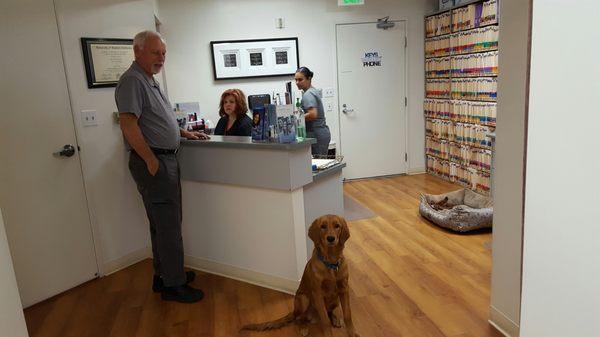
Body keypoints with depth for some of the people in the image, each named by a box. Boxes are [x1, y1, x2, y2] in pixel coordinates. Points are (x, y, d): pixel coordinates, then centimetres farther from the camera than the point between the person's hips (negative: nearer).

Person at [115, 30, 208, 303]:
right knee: (168, 226, -4)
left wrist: (184, 133, 18)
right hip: (153, 162, -10)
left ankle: (164, 275, 29)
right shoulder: (132, 81, -13)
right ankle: (173, 285, 7)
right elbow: (128, 124, -22)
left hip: (167, 159, 10)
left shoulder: (150, 81, 18)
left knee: (163, 224, 17)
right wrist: (151, 161, -21)